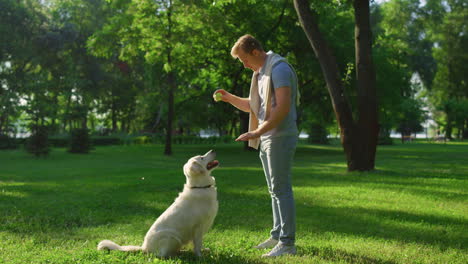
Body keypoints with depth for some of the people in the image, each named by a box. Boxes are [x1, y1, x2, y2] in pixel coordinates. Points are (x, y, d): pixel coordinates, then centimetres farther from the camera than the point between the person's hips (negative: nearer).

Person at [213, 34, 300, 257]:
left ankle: (287, 243, -4)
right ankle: (277, 236, 21)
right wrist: (229, 98, 10)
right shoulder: (260, 73, 18)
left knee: (281, 189, -8)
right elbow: (252, 106, 25)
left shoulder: (279, 69, -13)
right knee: (275, 190, 13)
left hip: (280, 136, -10)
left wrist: (257, 132, -22)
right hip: (266, 138, 10)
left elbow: (283, 107, -22)